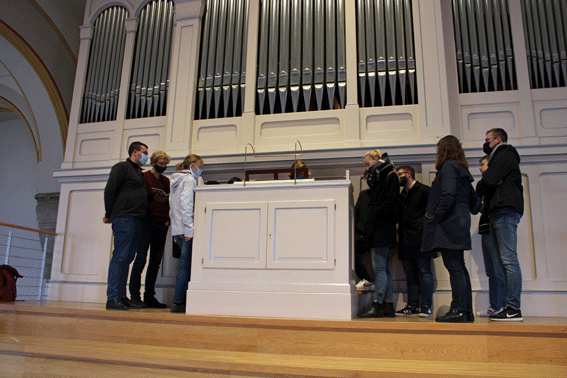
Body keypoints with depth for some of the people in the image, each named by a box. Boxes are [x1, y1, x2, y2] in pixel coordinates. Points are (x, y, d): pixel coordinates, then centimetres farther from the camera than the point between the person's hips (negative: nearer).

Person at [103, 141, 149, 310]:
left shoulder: (139, 173, 26)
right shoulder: (122, 167, 1)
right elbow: (110, 190, -7)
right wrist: (109, 215, -5)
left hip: (137, 220, 8)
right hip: (124, 218, -8)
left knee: (127, 258, 7)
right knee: (120, 256, -11)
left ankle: (122, 297, 11)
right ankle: (112, 298, -9)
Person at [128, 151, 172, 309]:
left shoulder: (166, 181, 20)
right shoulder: (144, 176, 4)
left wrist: (167, 219, 7)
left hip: (162, 225, 6)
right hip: (147, 223, -6)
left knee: (156, 261, 5)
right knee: (141, 259, -7)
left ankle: (149, 297, 11)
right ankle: (134, 296, -2)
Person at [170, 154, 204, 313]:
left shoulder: (176, 181, 22)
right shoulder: (189, 179, -5)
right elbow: (185, 203, -16)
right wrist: (188, 228, -19)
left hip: (178, 229, 9)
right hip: (185, 229, -9)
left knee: (184, 264, 9)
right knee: (185, 264, -6)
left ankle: (183, 301, 9)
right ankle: (178, 303, -5)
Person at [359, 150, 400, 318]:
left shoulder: (391, 176, -4)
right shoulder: (377, 178, 22)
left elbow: (391, 202, -15)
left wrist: (374, 216, -18)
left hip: (382, 228, -9)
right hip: (377, 229, 9)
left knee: (379, 267, -9)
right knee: (384, 269, 8)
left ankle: (377, 306, -7)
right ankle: (388, 306, 12)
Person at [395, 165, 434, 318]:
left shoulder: (423, 190, 1)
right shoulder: (402, 195, 21)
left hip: (421, 240, -7)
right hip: (406, 242, 7)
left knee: (424, 272, -6)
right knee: (411, 274, 7)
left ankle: (426, 307, -5)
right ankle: (412, 306, 11)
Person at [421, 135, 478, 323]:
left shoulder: (448, 166, -7)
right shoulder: (462, 169, 20)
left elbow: (448, 195, -20)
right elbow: (473, 200, 21)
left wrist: (435, 218, -16)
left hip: (449, 223, -9)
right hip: (461, 222, 9)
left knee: (454, 266, -10)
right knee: (459, 267, 11)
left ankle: (458, 311, -9)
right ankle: (466, 310, 15)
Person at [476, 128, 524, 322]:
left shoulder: (506, 153, 1)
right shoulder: (498, 157, 30)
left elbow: (488, 180, -12)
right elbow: (490, 182, 19)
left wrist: (479, 188, 7)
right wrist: (486, 185, -2)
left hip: (505, 210, -10)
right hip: (498, 212, 10)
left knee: (509, 259, -13)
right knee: (505, 261, 5)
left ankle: (514, 309, -14)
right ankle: (509, 306, 5)